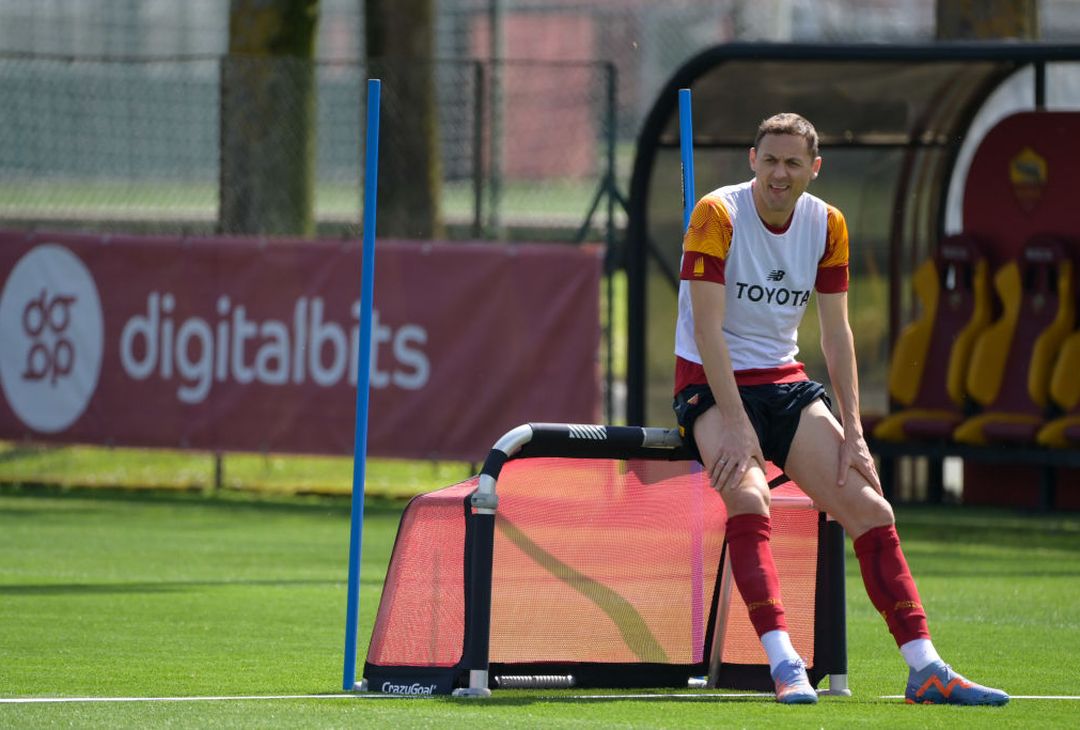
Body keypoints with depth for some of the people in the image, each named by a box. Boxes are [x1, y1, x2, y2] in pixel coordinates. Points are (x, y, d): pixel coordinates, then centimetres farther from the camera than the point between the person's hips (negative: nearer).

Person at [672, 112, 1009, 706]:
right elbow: (707, 327, -18)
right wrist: (736, 424, -25)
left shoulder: (827, 224, 3)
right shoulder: (717, 214, -13)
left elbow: (836, 332, 6)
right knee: (749, 497, -32)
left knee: (870, 508, -8)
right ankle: (785, 667, -37)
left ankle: (924, 668, -8)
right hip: (711, 386, -6)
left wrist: (851, 430, -3)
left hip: (786, 383, 6)